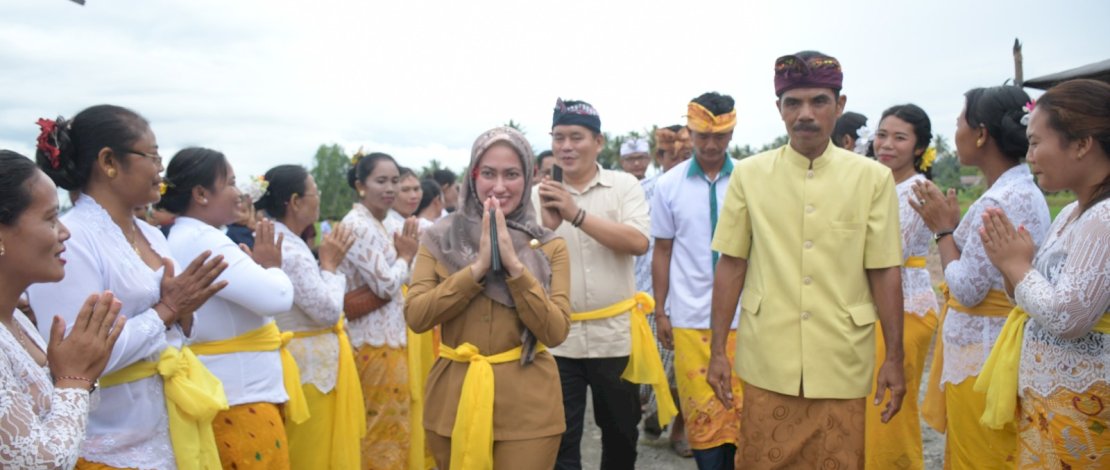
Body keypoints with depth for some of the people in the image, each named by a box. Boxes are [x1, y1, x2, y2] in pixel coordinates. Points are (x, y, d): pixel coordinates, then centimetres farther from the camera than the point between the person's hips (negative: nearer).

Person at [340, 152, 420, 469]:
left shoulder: (377, 225, 13)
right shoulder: (357, 226, -17)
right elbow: (386, 284, -21)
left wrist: (404, 254, 1)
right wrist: (406, 256, -6)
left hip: (386, 338, 10)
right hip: (375, 343, -10)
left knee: (389, 426, 17)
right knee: (382, 429, 1)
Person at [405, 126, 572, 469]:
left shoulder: (550, 247, -1)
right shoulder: (440, 238, 2)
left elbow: (556, 332, -11)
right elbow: (416, 316, -9)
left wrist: (514, 265, -19)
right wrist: (477, 267, -17)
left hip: (527, 405, -1)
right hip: (453, 398, 2)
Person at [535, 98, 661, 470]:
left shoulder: (624, 186, -2)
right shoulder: (540, 196, 2)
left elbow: (638, 243, -16)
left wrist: (577, 214, -22)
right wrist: (546, 226, -22)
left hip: (614, 333, 0)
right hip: (558, 337, 1)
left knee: (620, 429, 18)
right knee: (560, 439, 6)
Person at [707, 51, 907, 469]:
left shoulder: (873, 178, -1)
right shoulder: (749, 174, -1)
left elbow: (885, 272, 1)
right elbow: (731, 265, 2)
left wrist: (894, 357, 0)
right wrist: (718, 350, 2)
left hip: (841, 366, 0)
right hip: (767, 363, 0)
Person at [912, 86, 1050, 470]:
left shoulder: (1000, 201, -21)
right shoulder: (1024, 191, 10)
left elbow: (967, 289, -19)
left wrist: (943, 229, -9)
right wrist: (953, 224, 10)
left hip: (982, 360, -10)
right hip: (989, 351, 10)